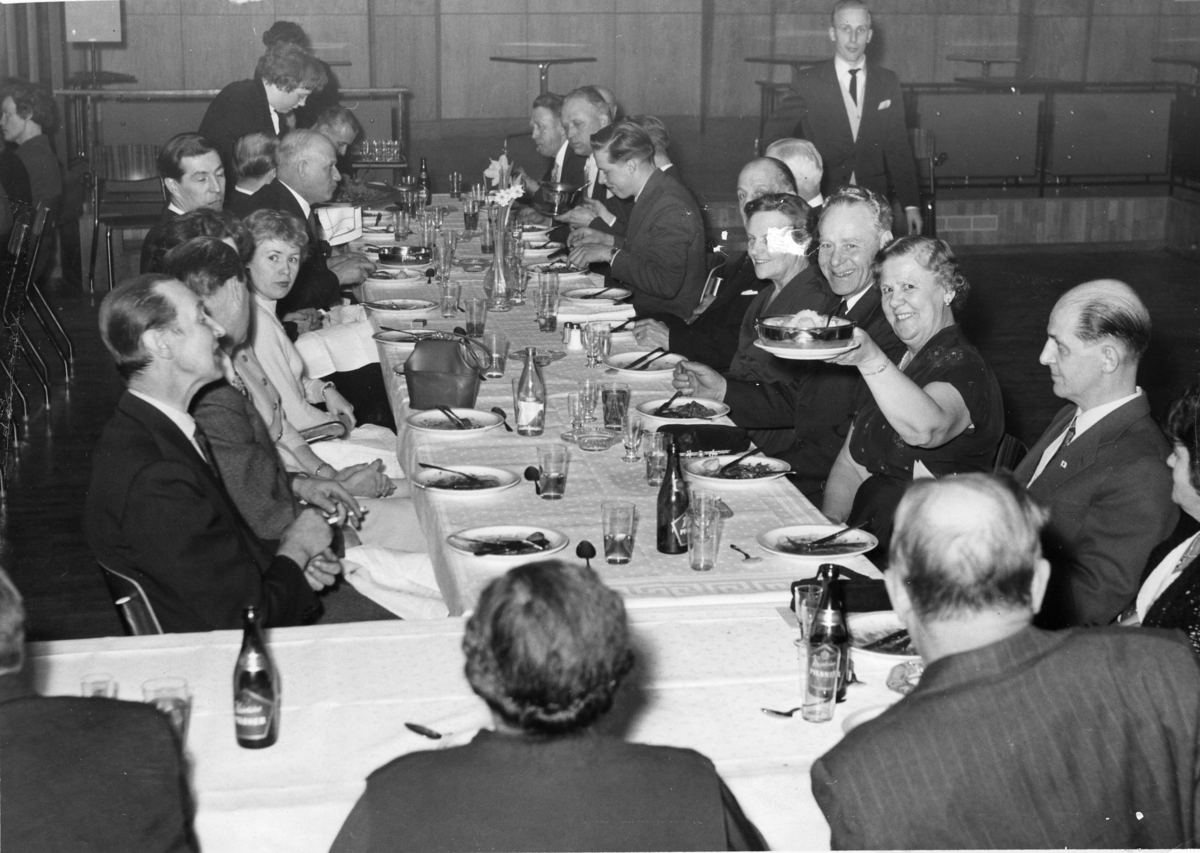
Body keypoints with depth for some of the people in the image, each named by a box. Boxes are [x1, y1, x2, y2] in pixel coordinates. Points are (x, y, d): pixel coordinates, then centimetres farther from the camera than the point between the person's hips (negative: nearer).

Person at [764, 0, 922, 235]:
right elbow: (776, 135, 6)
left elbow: (898, 147, 9)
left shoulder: (887, 82, 8)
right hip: (821, 200, -2)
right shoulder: (809, 81, 0)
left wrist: (911, 205, 4)